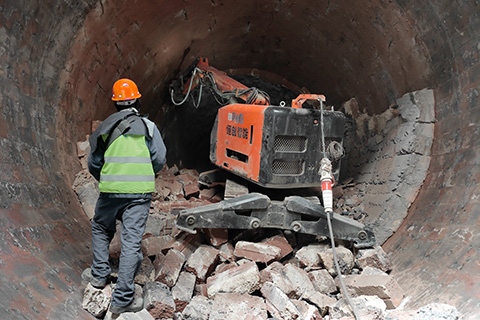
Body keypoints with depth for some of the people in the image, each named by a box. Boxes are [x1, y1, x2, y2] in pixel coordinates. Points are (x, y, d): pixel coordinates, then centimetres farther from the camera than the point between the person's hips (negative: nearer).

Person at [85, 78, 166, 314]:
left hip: (110, 191, 2)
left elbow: (94, 163, 12)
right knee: (131, 241, -1)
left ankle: (99, 274, 31)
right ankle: (122, 299, 1)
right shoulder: (148, 126, 3)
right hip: (140, 192, -2)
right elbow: (159, 159, -1)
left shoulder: (106, 127, 8)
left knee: (101, 229, 28)